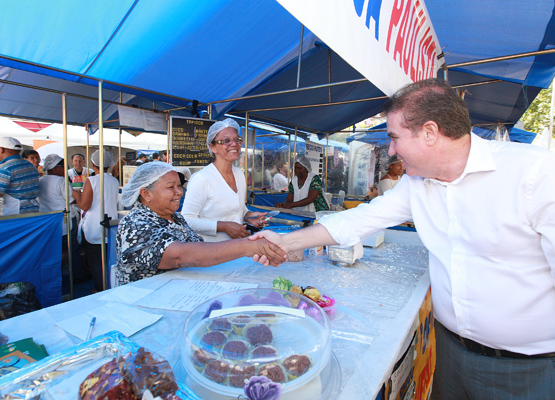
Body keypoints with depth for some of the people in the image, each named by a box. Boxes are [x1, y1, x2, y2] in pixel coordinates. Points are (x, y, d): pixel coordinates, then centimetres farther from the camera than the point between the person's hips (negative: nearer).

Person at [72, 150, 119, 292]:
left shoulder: (91, 181, -13)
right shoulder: (115, 181, 3)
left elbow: (84, 205, -14)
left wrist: (77, 195, 6)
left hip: (94, 229, -5)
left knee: (95, 261, 5)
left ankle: (101, 291, 10)